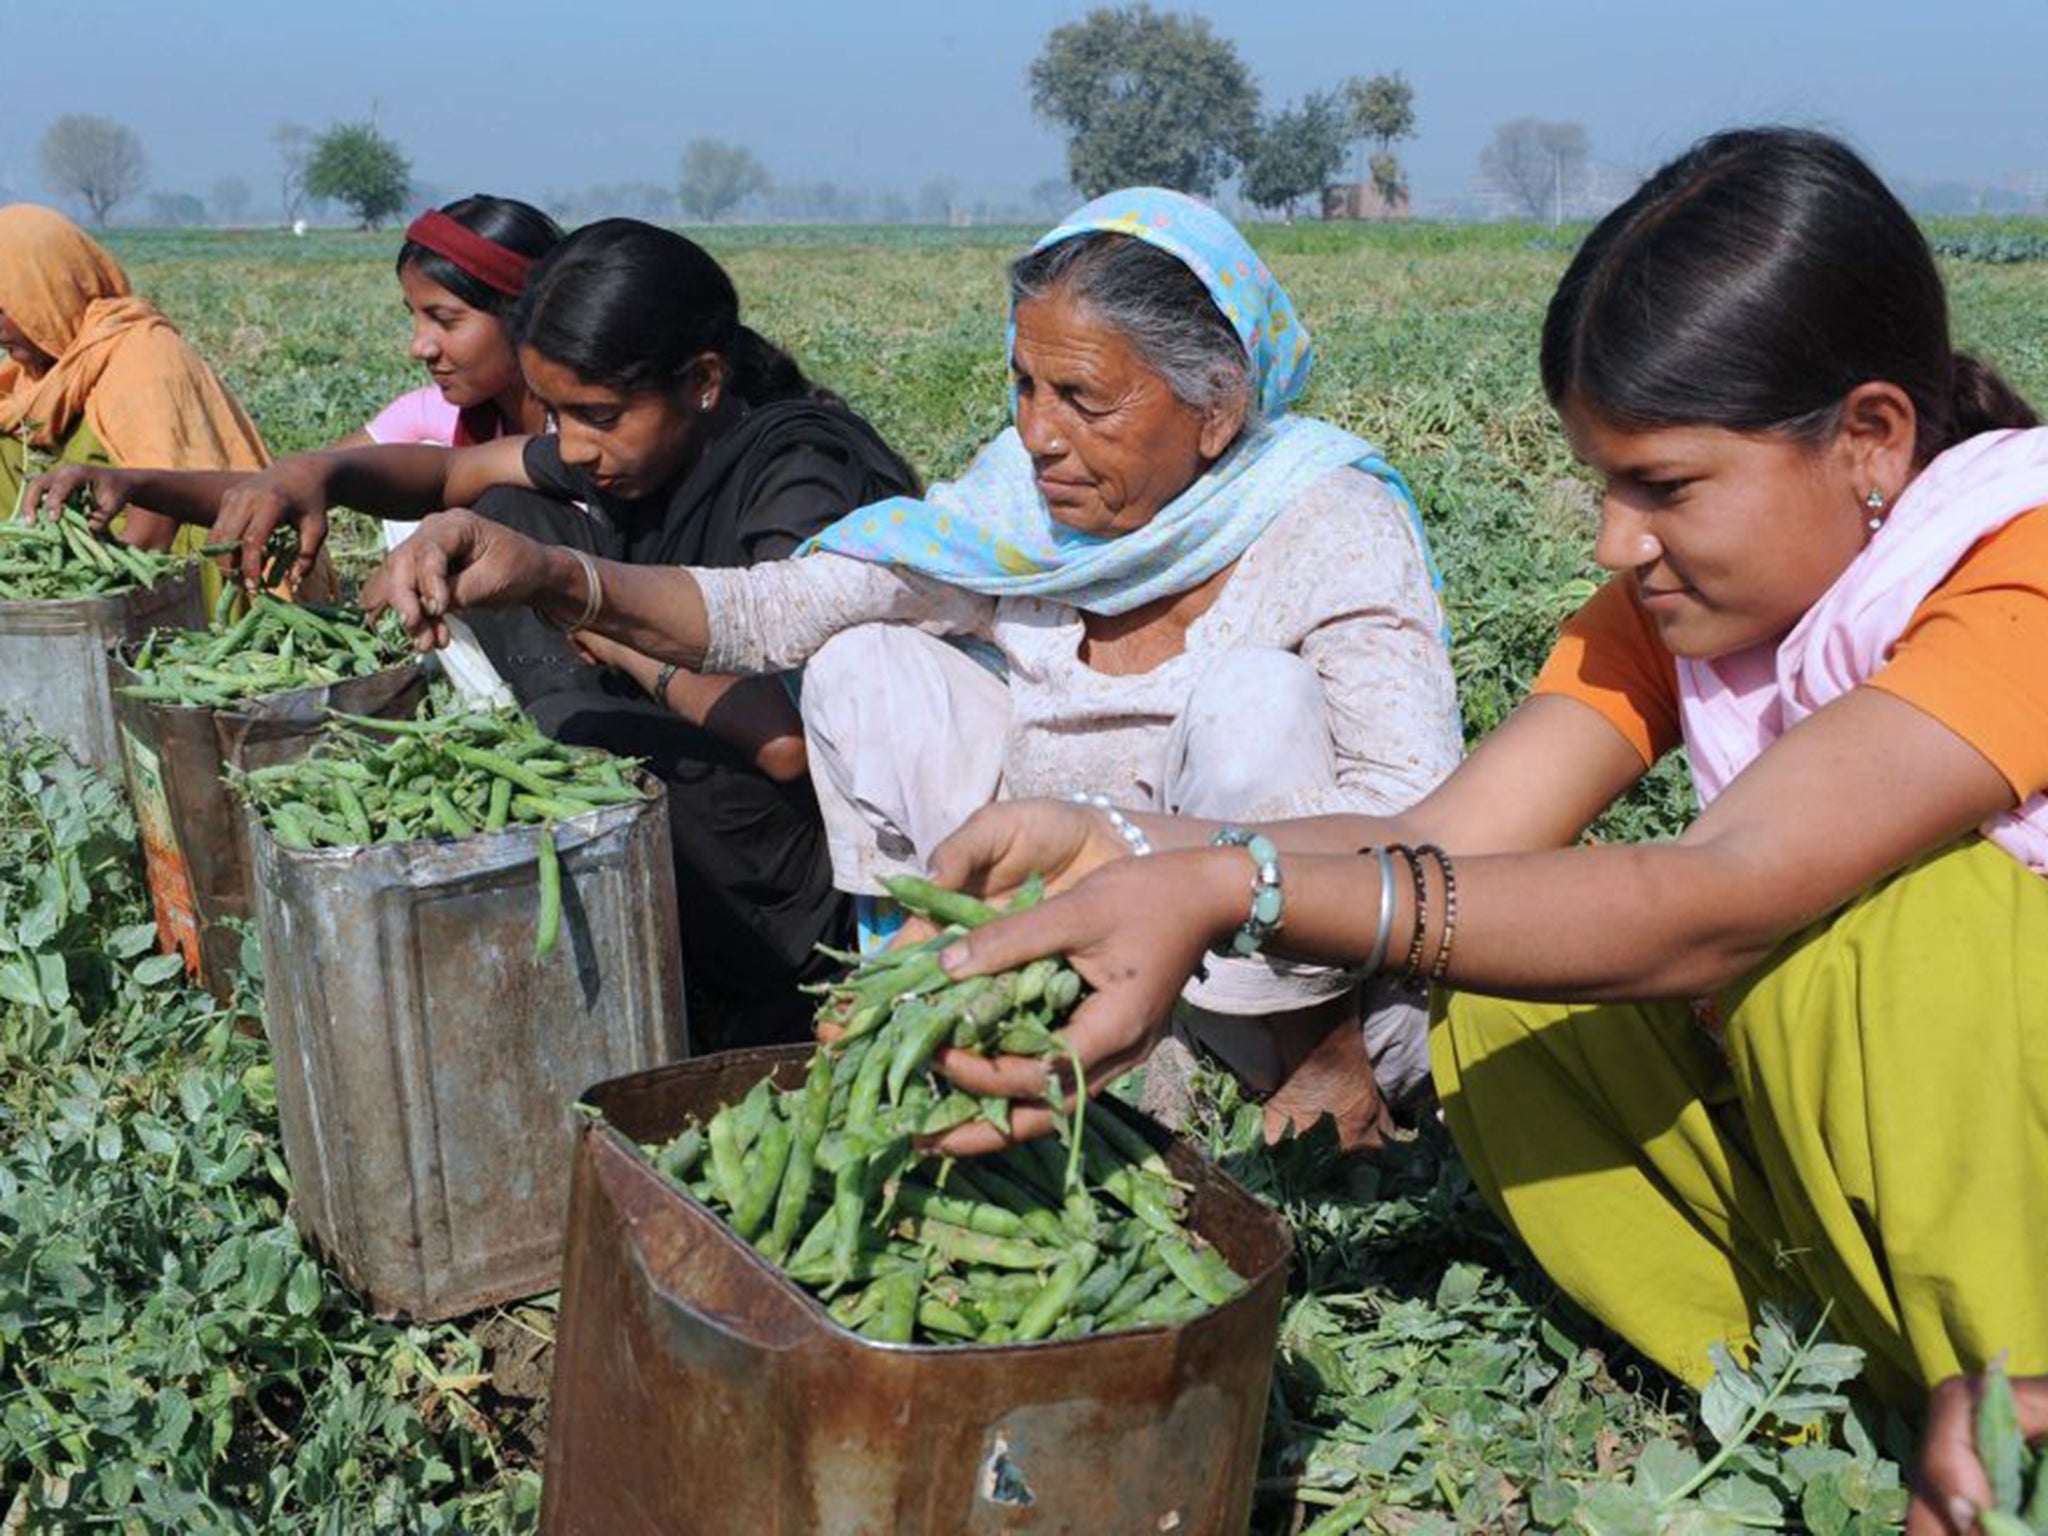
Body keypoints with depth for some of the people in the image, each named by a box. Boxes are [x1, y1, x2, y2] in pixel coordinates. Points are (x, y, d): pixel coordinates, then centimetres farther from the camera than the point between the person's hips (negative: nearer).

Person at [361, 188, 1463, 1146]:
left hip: (1318, 990, -4)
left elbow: (1417, 811, -29)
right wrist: (552, 577, -27)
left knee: (1259, 699, -31)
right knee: (863, 671, -9)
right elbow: (776, 613, -11)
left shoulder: (1329, 526, -19)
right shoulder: (1024, 506, -7)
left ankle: (1326, 1057, -11)